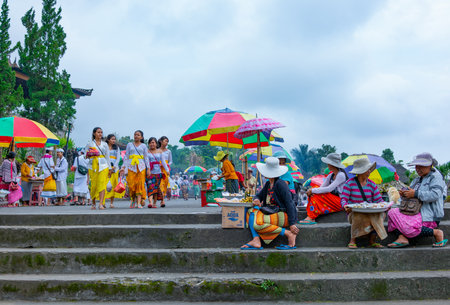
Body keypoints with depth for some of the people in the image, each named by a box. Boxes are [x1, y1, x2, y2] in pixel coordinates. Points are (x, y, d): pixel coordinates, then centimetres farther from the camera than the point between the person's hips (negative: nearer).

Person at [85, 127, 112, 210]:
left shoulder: (104, 144, 14)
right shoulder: (90, 144, 10)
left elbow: (107, 156, 14)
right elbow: (85, 155, 13)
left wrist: (109, 168, 11)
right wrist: (90, 154, -8)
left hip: (103, 165, 0)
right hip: (93, 165, 0)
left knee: (102, 184, -13)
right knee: (93, 184, -3)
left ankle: (101, 204, -19)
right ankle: (93, 203, 12)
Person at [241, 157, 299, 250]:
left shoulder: (280, 184, -15)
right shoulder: (268, 184, 11)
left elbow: (289, 204, -18)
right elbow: (259, 196, 22)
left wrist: (292, 224, -21)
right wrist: (256, 200, -5)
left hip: (284, 215, -9)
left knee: (257, 223, -25)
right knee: (251, 212, -3)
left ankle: (289, 234, -16)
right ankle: (256, 241, -16)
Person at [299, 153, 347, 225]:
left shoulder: (341, 175, -16)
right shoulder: (331, 175, 12)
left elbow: (329, 189, -24)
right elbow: (322, 187, 7)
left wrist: (313, 190, -20)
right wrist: (311, 191, -15)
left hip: (340, 202, -9)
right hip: (332, 200, 9)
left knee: (317, 195, -23)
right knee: (313, 194, -9)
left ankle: (310, 218, -26)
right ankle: (311, 218, -22)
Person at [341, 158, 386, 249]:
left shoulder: (372, 184, 8)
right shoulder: (350, 183, -3)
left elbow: (379, 200, 5)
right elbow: (343, 199, -8)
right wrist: (345, 206, -31)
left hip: (370, 212, 3)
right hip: (353, 213, -3)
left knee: (380, 214, -27)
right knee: (359, 216, -37)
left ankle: (372, 240, -17)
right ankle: (352, 241, -21)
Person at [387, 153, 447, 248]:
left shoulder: (436, 176, -5)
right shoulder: (417, 180, 20)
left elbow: (435, 194, -21)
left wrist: (415, 194, -24)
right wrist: (404, 194, -2)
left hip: (430, 217, -9)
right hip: (417, 212, 9)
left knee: (407, 226, -29)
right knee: (392, 212, -5)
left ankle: (436, 233, -14)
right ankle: (402, 238, -22)